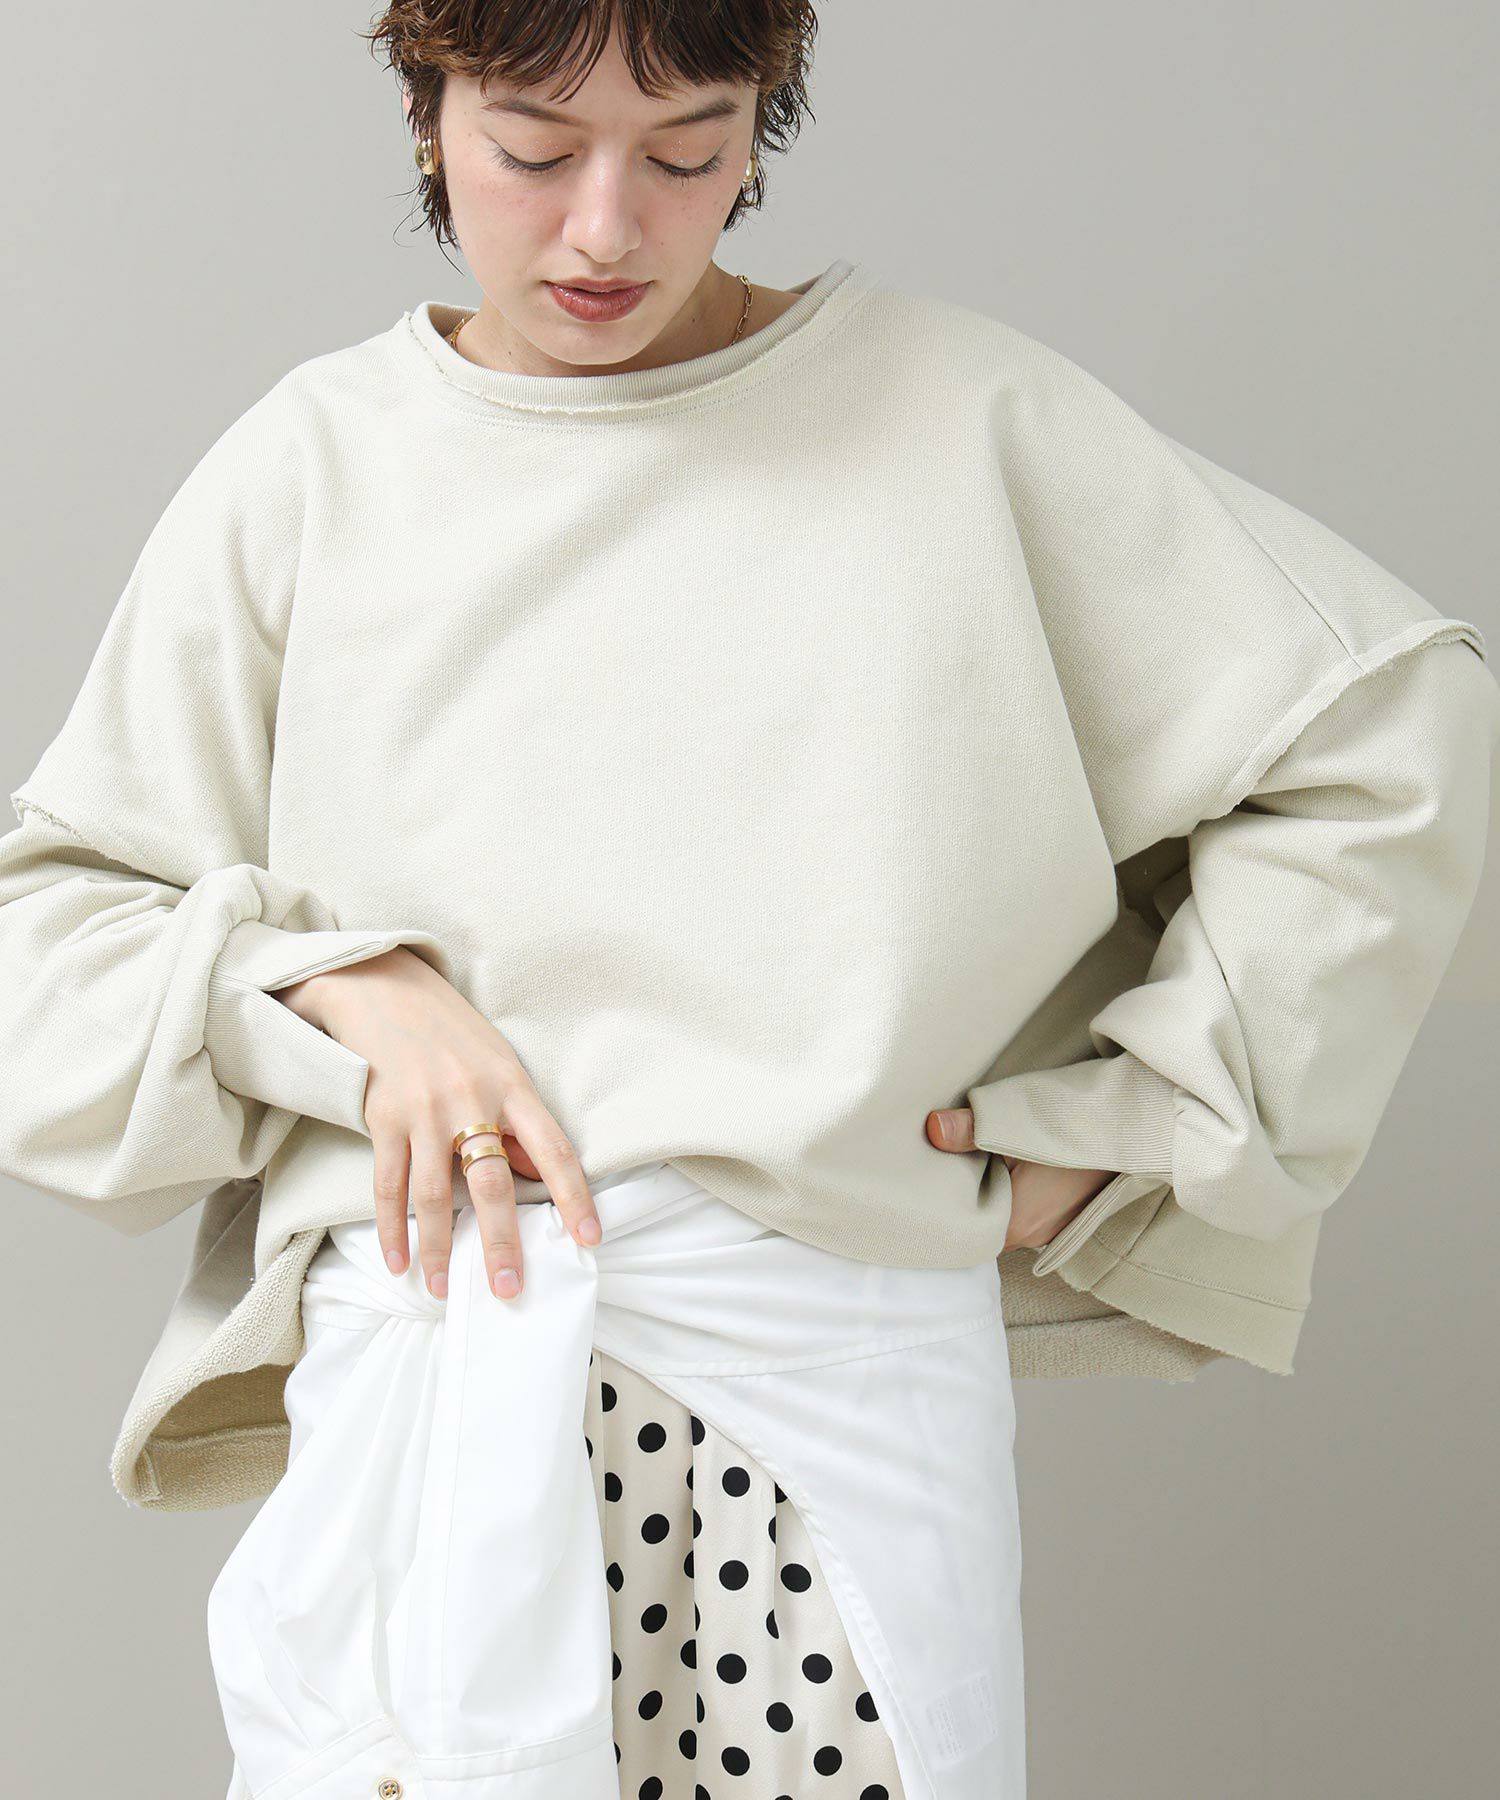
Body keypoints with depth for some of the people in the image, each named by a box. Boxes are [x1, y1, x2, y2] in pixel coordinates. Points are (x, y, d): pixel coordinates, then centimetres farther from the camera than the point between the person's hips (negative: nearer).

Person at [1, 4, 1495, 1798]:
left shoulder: (956, 417, 3)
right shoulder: (306, 472, 7)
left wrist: (1118, 1128, 4)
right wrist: (344, 990, -10)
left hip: (845, 1407, -1)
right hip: (421, 1397, 1)